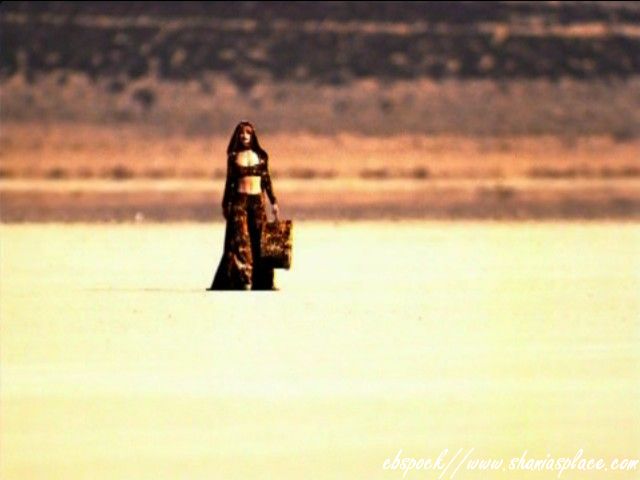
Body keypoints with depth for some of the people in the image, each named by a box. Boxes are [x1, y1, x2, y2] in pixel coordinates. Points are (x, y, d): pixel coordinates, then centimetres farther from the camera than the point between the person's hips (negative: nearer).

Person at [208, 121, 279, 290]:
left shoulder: (261, 155, 7)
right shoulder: (233, 157, 5)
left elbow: (266, 180, 10)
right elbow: (229, 182, 8)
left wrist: (273, 202, 6)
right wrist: (225, 204, 6)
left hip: (257, 201, 1)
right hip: (239, 200, -1)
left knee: (260, 239, -1)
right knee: (240, 241, -7)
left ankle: (263, 281, 3)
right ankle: (242, 280, -6)